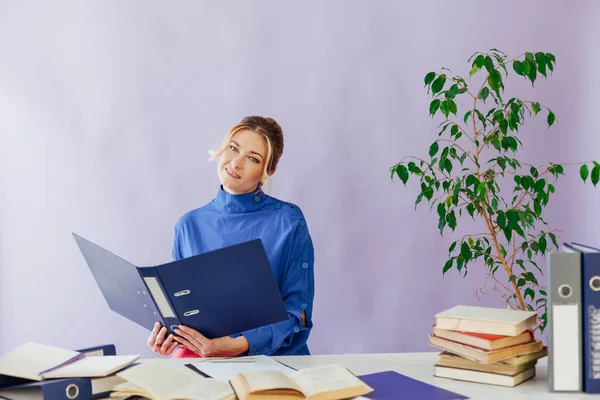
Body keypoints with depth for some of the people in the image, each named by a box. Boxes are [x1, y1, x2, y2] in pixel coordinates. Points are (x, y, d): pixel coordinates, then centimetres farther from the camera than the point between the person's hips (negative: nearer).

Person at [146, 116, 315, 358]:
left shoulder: (288, 221, -4)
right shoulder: (190, 225, 7)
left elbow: (296, 311, -6)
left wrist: (238, 345, -21)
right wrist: (166, 332, -10)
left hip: (273, 355, -2)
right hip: (201, 351, 2)